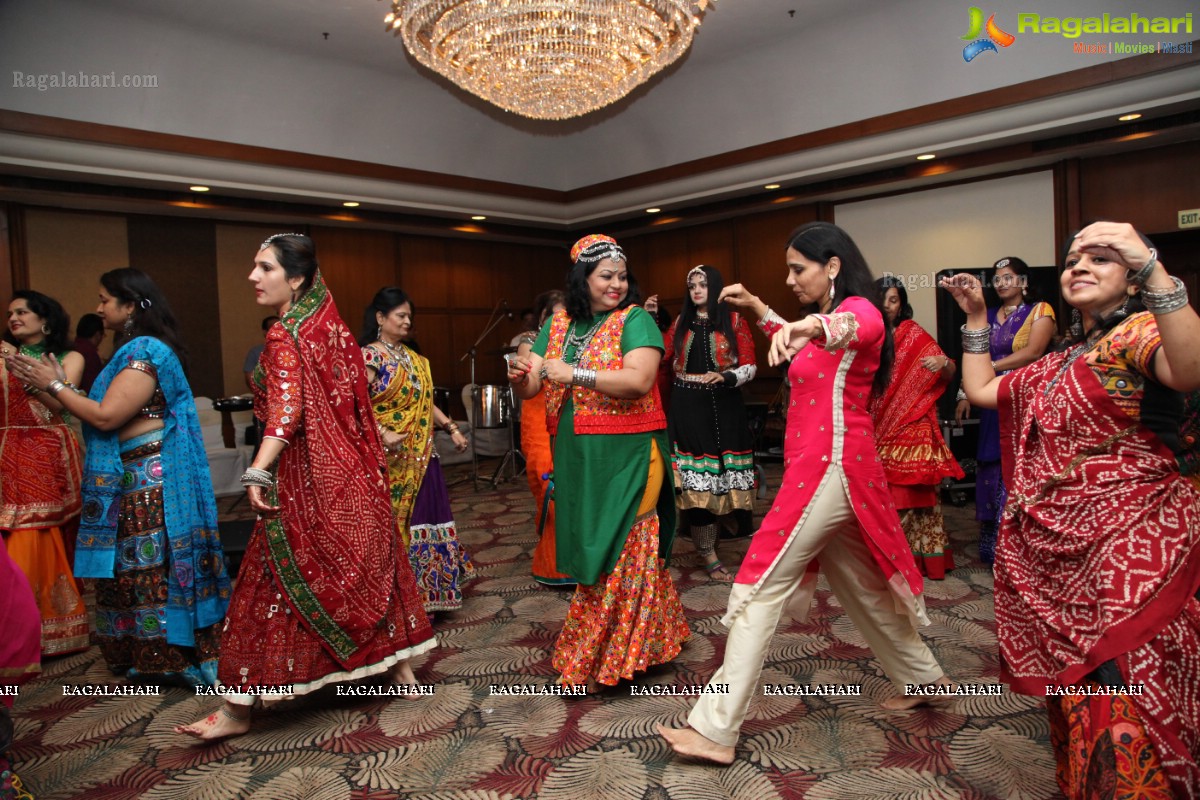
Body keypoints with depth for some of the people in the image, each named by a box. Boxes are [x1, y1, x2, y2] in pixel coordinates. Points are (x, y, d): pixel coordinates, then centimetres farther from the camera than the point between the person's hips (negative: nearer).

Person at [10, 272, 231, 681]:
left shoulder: (145, 351, -15)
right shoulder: (135, 349, 16)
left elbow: (106, 417, -19)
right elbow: (108, 411, 14)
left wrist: (54, 386, -8)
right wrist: (61, 384, 12)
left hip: (150, 478, -10)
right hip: (133, 478, 10)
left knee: (151, 566, -2)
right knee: (134, 567, 14)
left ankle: (167, 659, 9)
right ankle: (143, 656, 25)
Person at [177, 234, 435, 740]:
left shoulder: (284, 338, -15)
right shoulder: (327, 323, 8)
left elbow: (287, 409, -28)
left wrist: (258, 472, -36)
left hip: (306, 476, -8)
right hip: (348, 470, 8)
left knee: (278, 583, 0)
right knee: (365, 566, 16)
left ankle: (237, 711, 11)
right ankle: (399, 665, 28)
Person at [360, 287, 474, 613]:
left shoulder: (412, 358, 14)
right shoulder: (370, 356, -10)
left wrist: (452, 428, 12)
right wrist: (383, 433, -32)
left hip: (421, 456, 8)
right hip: (391, 460, -7)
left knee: (421, 520, 13)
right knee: (394, 524, 0)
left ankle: (423, 591, 26)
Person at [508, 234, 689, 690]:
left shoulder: (635, 320, -5)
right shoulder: (558, 325, 9)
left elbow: (639, 380, -21)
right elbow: (530, 389, 6)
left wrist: (575, 373, -23)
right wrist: (520, 377, -17)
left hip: (625, 457, -5)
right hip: (575, 459, 5)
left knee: (619, 552, 2)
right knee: (589, 548, 13)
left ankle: (598, 660, 18)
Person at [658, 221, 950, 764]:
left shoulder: (858, 307, -11)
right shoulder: (832, 314, 17)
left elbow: (861, 327, -38)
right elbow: (804, 352, 38)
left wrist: (813, 325, -59)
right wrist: (758, 310, 27)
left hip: (829, 468, -10)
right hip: (824, 468, 10)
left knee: (761, 586, -10)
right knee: (858, 581, 22)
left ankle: (716, 729, -6)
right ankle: (919, 675, 41)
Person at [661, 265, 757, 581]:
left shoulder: (734, 321, 4)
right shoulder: (681, 322, 13)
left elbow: (750, 366, -1)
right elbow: (661, 358, 4)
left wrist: (725, 377, -19)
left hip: (723, 408, -1)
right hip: (687, 409, 1)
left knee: (724, 472, -3)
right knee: (696, 479, -1)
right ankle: (707, 552, 6)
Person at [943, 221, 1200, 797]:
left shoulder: (1138, 330, -7)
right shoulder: (1059, 363, 17)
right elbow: (981, 390, 23)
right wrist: (976, 317, 21)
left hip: (1128, 541, -8)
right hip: (1057, 545, 8)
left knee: (1122, 698, -7)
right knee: (1072, 686, 17)